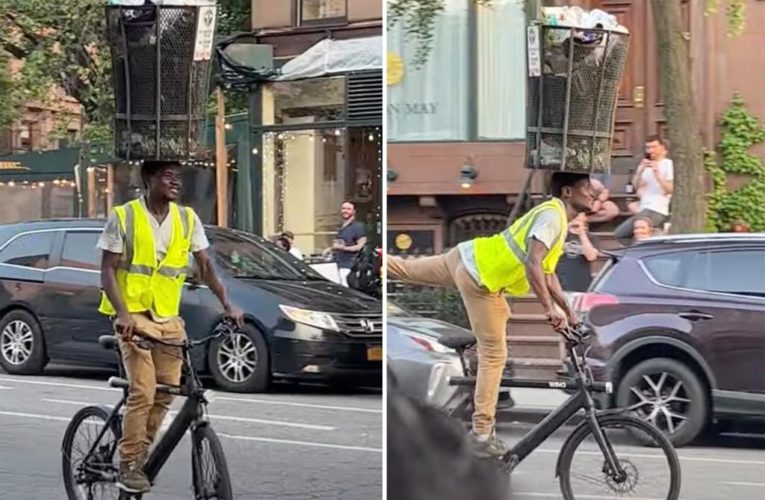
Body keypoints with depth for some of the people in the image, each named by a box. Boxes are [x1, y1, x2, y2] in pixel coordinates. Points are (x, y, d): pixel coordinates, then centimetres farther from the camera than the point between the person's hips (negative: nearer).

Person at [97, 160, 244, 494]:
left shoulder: (187, 219, 5)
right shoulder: (123, 217, -7)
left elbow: (205, 266, 8)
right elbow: (108, 270, -8)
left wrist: (227, 304, -4)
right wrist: (122, 313, -21)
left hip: (168, 316, 5)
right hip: (134, 314, -5)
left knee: (167, 391, 1)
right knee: (143, 391, -15)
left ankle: (142, 454, 20)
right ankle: (128, 467, -5)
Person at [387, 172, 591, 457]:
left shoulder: (558, 219, 12)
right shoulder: (552, 216, -20)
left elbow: (547, 274, 18)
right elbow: (532, 264, -32)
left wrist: (569, 314, 17)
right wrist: (550, 310, -34)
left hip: (467, 257, 9)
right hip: (479, 281, -9)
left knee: (405, 270, 27)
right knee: (494, 355, -1)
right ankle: (482, 433, 4)